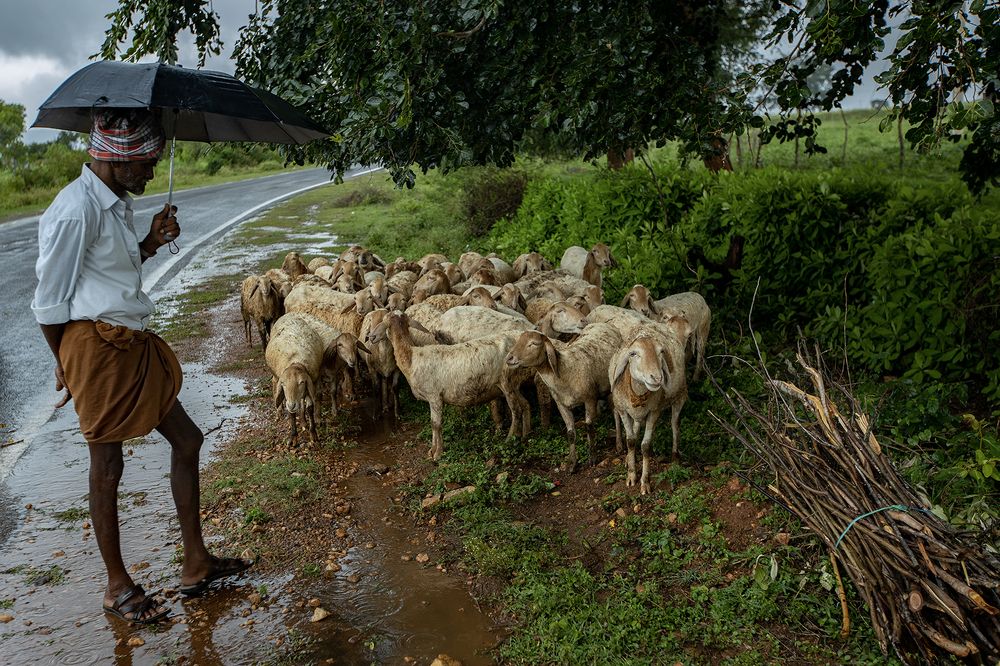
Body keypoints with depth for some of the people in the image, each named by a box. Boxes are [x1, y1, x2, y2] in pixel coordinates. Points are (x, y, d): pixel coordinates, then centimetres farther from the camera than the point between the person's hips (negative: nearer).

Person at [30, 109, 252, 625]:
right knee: (107, 467, 4)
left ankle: (196, 563, 24)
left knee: (186, 439, 13)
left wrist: (153, 241, 2)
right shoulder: (75, 211, -17)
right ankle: (118, 587, 22)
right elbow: (49, 302, -12)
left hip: (133, 345, 10)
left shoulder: (115, 202, 13)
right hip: (97, 345, -10)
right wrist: (67, 365, -2)